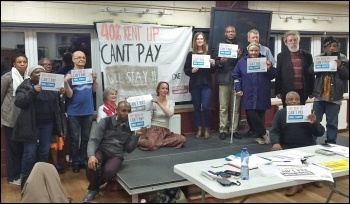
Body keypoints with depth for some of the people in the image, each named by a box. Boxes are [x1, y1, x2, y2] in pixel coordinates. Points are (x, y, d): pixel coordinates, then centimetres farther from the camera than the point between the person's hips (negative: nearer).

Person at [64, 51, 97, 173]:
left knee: (86, 138, 12)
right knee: (74, 139, 5)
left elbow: (94, 90, 11)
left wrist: (94, 79, -5)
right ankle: (75, 162, 16)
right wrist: (66, 81, -25)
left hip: (88, 111, 4)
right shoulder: (70, 74, -8)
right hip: (74, 112, -4)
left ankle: (84, 160, 23)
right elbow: (69, 94, -12)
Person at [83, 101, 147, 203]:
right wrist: (91, 155, -29)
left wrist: (137, 136, -15)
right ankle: (93, 189, -1)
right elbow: (93, 140, -10)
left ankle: (94, 187, 4)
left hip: (116, 155, 1)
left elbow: (129, 149, 2)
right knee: (93, 165, -33)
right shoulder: (105, 122, -4)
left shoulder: (131, 127, 3)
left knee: (109, 171, -32)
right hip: (101, 151, 0)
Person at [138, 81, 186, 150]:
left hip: (165, 130, 5)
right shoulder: (153, 102, -2)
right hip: (154, 129, -5)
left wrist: (159, 103, -20)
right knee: (151, 145, -36)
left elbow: (170, 114, -13)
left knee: (182, 139, -21)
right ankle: (140, 140, 1)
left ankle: (157, 142, -9)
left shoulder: (171, 102, 7)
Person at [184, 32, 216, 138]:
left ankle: (207, 128, 11)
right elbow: (185, 70, 3)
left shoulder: (209, 53, 4)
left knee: (205, 107, -6)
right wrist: (192, 71, -16)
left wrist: (213, 65, -12)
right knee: (197, 107, 6)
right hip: (194, 85, 1)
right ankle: (199, 128, 18)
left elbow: (212, 71, 7)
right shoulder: (191, 54, 4)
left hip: (206, 84, -1)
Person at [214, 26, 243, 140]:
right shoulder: (219, 45, 9)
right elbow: (215, 62, 2)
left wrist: (239, 57, -12)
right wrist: (220, 62, -19)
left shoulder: (240, 46, 13)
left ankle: (234, 129, 11)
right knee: (223, 107, -1)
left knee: (236, 107, 4)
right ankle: (223, 130, 5)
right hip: (224, 80, -1)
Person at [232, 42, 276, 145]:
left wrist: (270, 68, -13)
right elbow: (235, 75, 7)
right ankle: (264, 133, 12)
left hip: (262, 95, 1)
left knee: (260, 115, 5)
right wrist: (238, 89, -2)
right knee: (252, 115, -9)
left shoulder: (265, 60, 5)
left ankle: (260, 136, 23)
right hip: (249, 95, 0)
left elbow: (273, 76, 7)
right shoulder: (242, 61, 5)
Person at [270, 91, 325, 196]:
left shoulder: (307, 112, 8)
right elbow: (274, 131, -1)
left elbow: (320, 133, 4)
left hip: (308, 147, 1)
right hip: (287, 148, -1)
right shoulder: (280, 113, 7)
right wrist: (275, 143, -22)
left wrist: (315, 123, -17)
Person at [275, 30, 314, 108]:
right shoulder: (281, 56, 6)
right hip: (287, 92, -1)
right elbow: (278, 75, 3)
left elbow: (311, 74, 9)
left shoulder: (307, 56, 9)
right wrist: (278, 92, -3)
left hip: (302, 92, 1)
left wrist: (311, 91, 5)